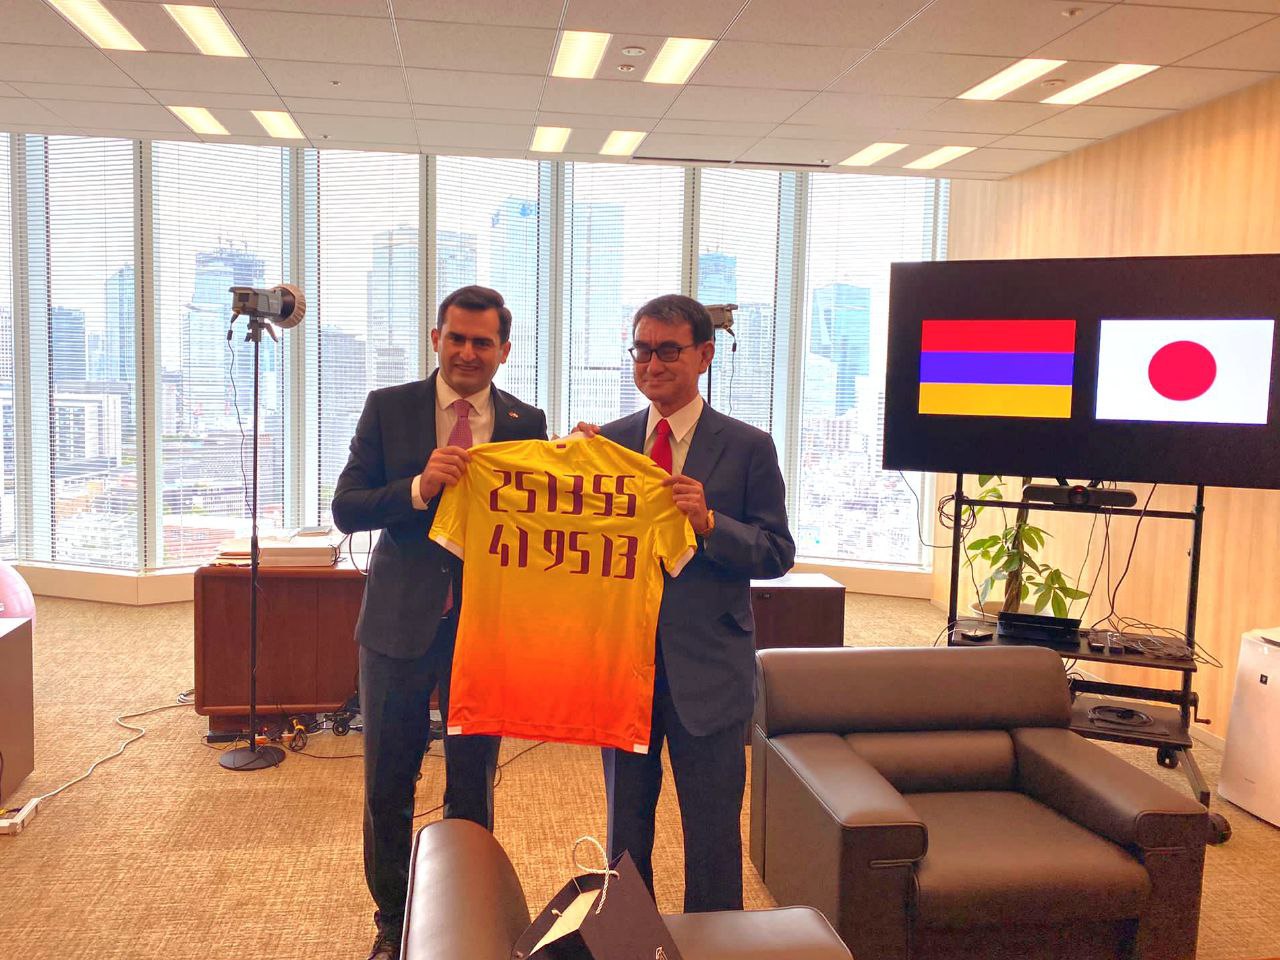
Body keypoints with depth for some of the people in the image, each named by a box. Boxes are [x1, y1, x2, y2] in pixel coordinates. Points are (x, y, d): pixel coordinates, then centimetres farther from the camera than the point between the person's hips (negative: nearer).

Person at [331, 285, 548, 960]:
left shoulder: (526, 422, 1)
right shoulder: (388, 408, -1)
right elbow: (345, 509, -6)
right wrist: (419, 488, -23)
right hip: (401, 621, 0)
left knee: (474, 789, 13)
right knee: (387, 788, 13)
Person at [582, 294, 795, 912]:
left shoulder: (747, 447, -5)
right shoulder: (608, 441, 4)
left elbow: (777, 554, -7)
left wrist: (709, 522, -22)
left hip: (708, 668, -3)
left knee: (712, 833, 9)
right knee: (625, 825, 19)